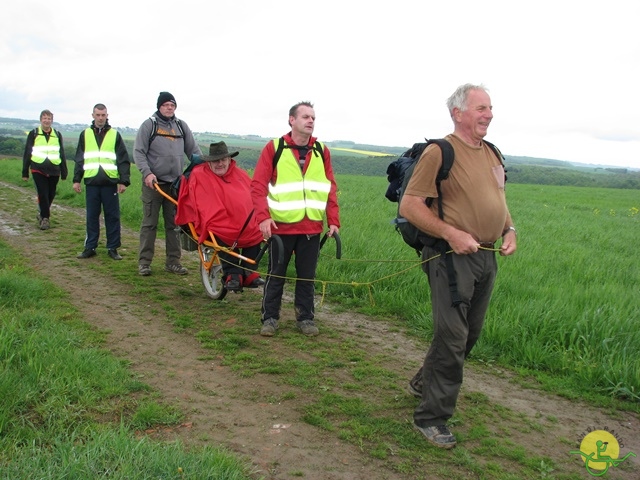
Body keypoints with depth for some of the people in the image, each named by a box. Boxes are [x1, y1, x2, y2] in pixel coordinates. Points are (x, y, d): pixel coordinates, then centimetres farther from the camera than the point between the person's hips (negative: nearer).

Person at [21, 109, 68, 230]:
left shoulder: (57, 135, 12)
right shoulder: (33, 134, 6)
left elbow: (62, 154, 16)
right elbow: (27, 153, 7)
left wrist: (64, 172, 11)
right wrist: (25, 172, 5)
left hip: (54, 170, 2)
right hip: (38, 170, -2)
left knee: (50, 195, 7)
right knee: (43, 194, -10)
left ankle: (42, 214, 28)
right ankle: (45, 218, -1)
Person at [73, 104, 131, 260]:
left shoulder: (115, 135, 6)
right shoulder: (85, 134, 12)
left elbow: (123, 160, 3)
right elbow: (79, 159, 14)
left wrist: (124, 181, -5)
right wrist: (77, 179, 6)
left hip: (110, 182, -1)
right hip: (91, 182, 2)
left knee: (112, 216, 2)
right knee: (91, 216, 6)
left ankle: (113, 248, 9)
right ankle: (90, 247, 13)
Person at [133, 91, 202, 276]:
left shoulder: (181, 126, 11)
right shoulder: (149, 125, 0)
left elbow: (194, 150, 14)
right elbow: (138, 152, -4)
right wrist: (147, 173, -16)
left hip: (176, 183, 3)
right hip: (153, 182, -3)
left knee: (174, 224, 6)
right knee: (149, 223, 1)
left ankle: (173, 261, 14)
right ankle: (144, 262, 8)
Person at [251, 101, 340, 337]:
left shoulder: (322, 151, 7)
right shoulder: (274, 148, -2)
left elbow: (331, 188, 8)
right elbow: (258, 185, -6)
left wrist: (333, 220, 0)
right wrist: (263, 217, -17)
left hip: (312, 227, 3)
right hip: (281, 226, -2)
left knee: (307, 275, 11)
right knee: (276, 274, 8)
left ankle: (305, 317, 24)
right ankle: (269, 318, 20)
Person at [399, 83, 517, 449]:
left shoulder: (492, 154, 14)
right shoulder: (440, 152, -10)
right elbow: (409, 205, -14)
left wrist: (510, 230, 7)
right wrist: (451, 233, -22)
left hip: (487, 257, 8)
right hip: (453, 257, -8)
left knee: (470, 334, 17)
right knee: (452, 336, -7)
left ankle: (425, 382, 38)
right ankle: (432, 416, 6)